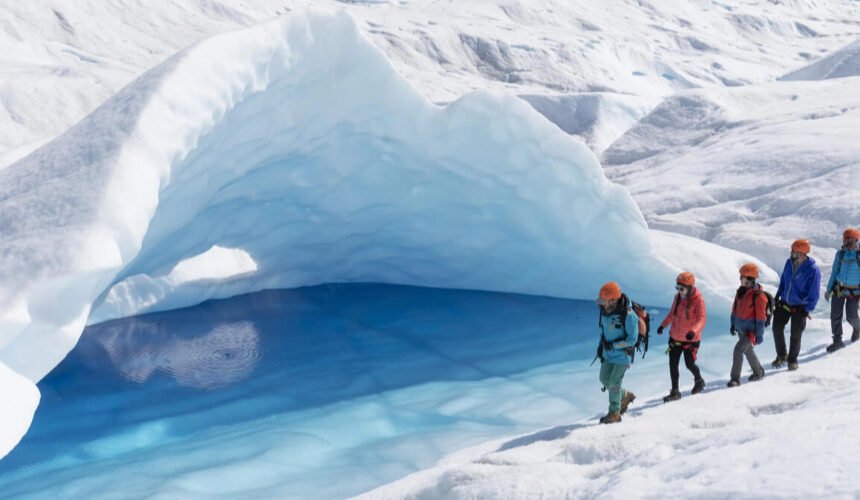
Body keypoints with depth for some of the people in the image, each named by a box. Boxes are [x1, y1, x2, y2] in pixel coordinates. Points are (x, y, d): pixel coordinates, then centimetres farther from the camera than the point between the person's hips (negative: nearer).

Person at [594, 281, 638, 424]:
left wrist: (613, 345, -22)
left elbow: (632, 339, -21)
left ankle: (614, 413, 17)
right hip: (608, 353, 7)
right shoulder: (605, 310, -7)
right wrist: (601, 345, 5)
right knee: (604, 379, 12)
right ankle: (625, 396, 37)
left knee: (614, 383, -1)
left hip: (622, 354, -7)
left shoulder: (628, 315, -28)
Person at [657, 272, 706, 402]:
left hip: (691, 339, -5)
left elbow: (701, 320, -29)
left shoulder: (698, 300, -20)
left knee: (690, 364, 6)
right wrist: (663, 325, 18)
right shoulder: (678, 297, -1)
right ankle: (675, 392, 14)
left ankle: (699, 381, 38)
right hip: (675, 337, 5)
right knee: (672, 364, 4)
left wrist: (693, 331, -45)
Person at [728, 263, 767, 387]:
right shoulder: (741, 290, 1)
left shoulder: (758, 296, -21)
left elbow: (761, 317, -17)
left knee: (738, 349, -19)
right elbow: (735, 308, 13)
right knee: (748, 350, 23)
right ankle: (759, 372, 44)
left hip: (751, 330, -8)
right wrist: (733, 324, 17)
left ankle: (735, 379, -11)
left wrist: (759, 335, -15)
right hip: (741, 328, 8)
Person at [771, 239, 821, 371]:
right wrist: (778, 295, 11)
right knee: (777, 328, 4)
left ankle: (792, 360, 25)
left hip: (799, 307, -5)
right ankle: (781, 356, 23)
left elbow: (814, 293, -15)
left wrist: (807, 310, -16)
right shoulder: (789, 262, -5)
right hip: (784, 302, 5)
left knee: (795, 335, 5)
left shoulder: (813, 270, -21)